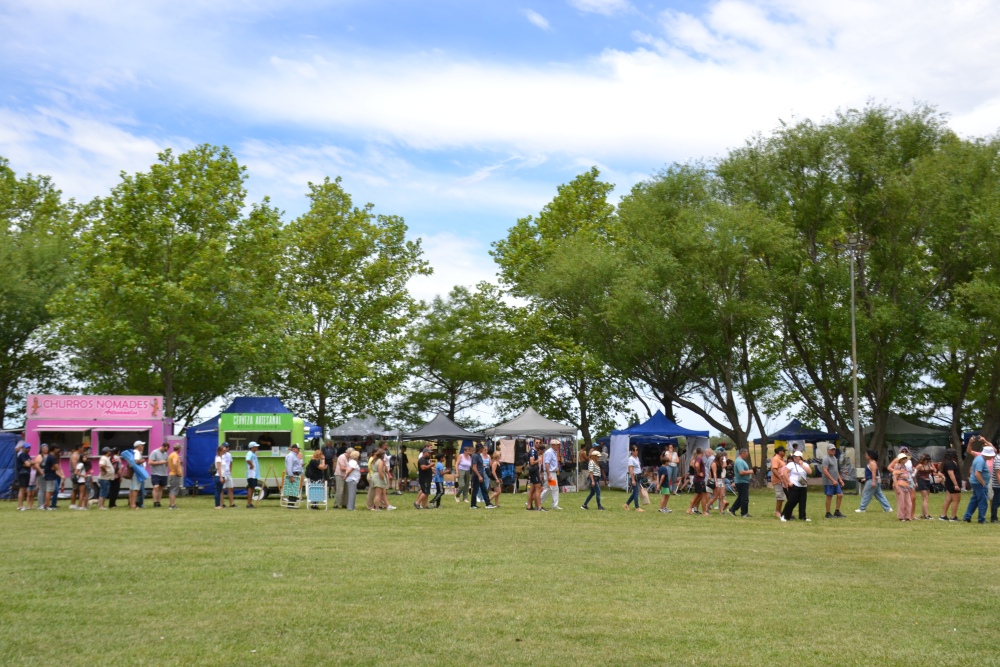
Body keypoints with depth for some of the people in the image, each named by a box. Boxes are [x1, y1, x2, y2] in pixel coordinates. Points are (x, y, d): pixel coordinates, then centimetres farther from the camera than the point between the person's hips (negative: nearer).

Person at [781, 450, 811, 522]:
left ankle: (802, 517, 11)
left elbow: (810, 471, -4)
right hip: (794, 486, -5)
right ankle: (784, 516, 4)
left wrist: (802, 464, -5)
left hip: (803, 487, 5)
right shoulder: (791, 464, -2)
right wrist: (789, 482, -15)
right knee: (792, 501, -6)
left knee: (802, 502, 4)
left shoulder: (805, 464, 12)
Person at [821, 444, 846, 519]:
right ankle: (828, 514, 7)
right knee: (829, 497, -3)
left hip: (835, 482, 9)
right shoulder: (826, 459, -13)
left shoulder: (834, 458, 16)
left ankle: (837, 512, 15)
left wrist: (840, 479, 17)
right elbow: (825, 471, -20)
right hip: (829, 482, -9)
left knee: (840, 495, 6)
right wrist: (833, 480, -22)